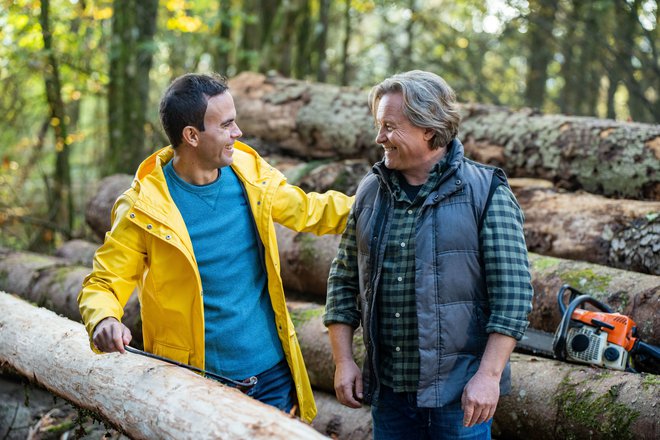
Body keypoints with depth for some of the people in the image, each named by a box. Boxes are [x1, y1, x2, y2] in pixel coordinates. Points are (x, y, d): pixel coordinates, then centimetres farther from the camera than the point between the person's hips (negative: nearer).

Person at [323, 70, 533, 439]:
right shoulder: (371, 191, 6)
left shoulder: (485, 193, -8)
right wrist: (343, 360, 4)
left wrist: (488, 375, -16)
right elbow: (344, 280, 11)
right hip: (387, 389, 5)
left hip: (459, 393, -4)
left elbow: (512, 292, -11)